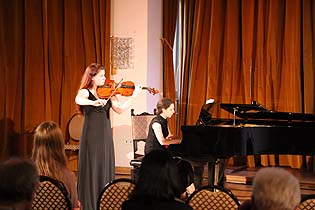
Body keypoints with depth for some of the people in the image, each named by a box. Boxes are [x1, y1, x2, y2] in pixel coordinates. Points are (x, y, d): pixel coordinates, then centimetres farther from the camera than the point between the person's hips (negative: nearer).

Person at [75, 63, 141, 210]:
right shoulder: (85, 92, -3)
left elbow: (120, 109, -2)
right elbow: (78, 100, -27)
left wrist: (134, 95, -10)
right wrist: (94, 102, -44)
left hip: (106, 136, 5)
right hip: (91, 137, -5)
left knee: (106, 169, 6)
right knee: (92, 170, -2)